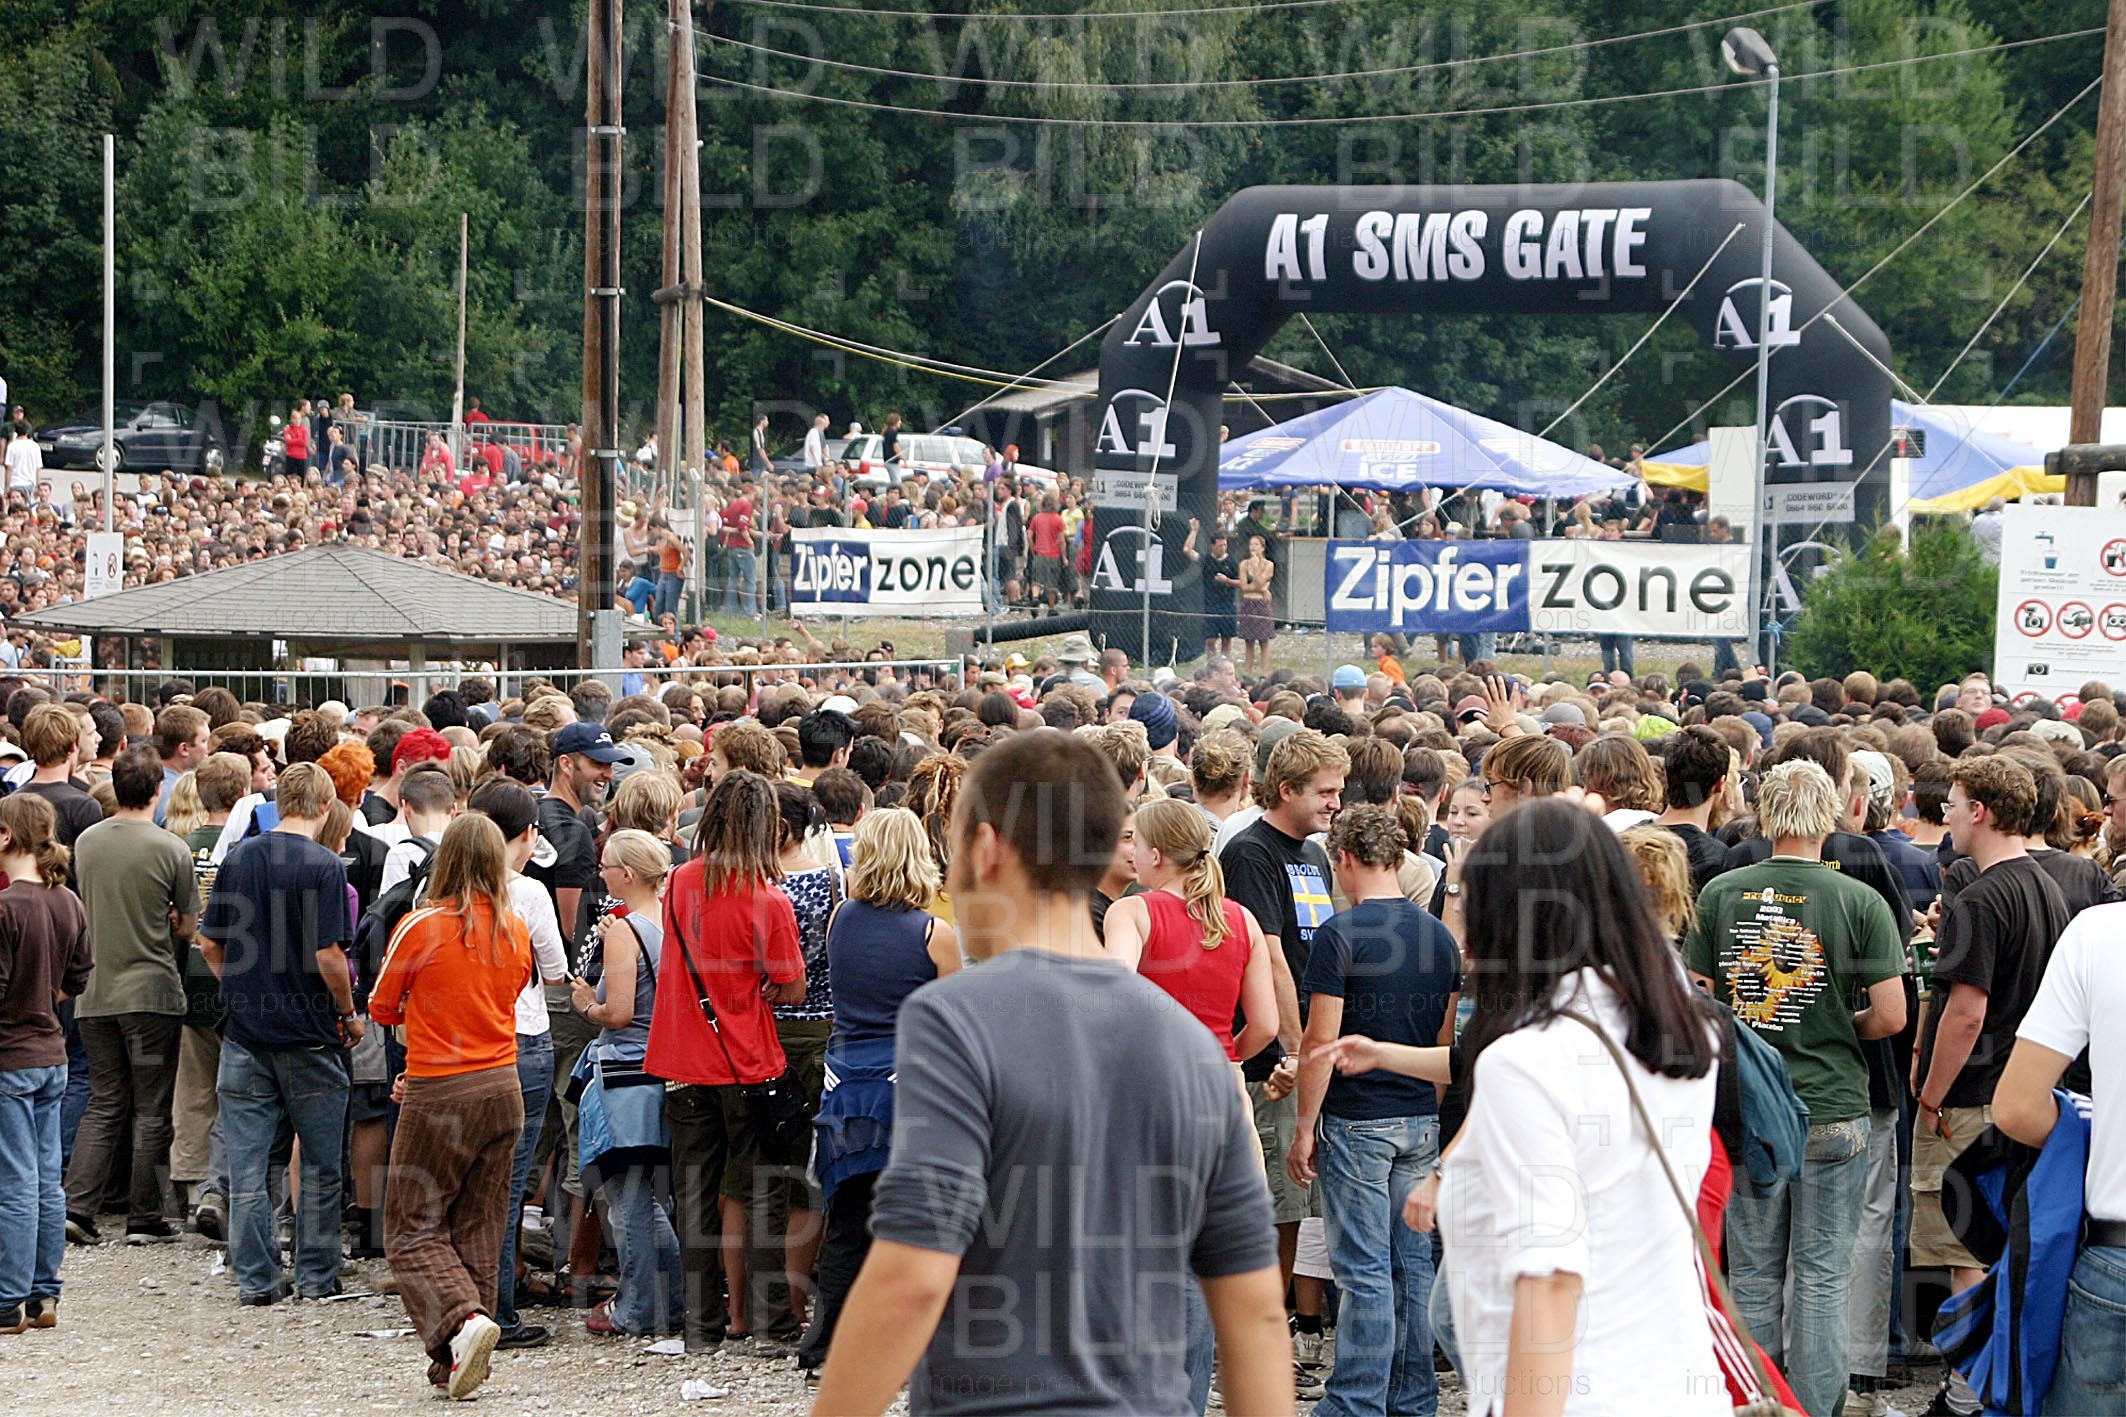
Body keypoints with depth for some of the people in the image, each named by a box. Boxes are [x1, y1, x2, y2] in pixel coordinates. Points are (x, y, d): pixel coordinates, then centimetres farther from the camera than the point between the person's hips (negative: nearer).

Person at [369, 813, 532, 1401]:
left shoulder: (421, 927, -12)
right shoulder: (515, 932, 3)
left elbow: (382, 1009, 0)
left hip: (440, 1096, -5)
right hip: (503, 1087, 5)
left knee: (413, 1230, 4)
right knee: (478, 1228, 11)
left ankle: (464, 1319, -19)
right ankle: (453, 1366, 13)